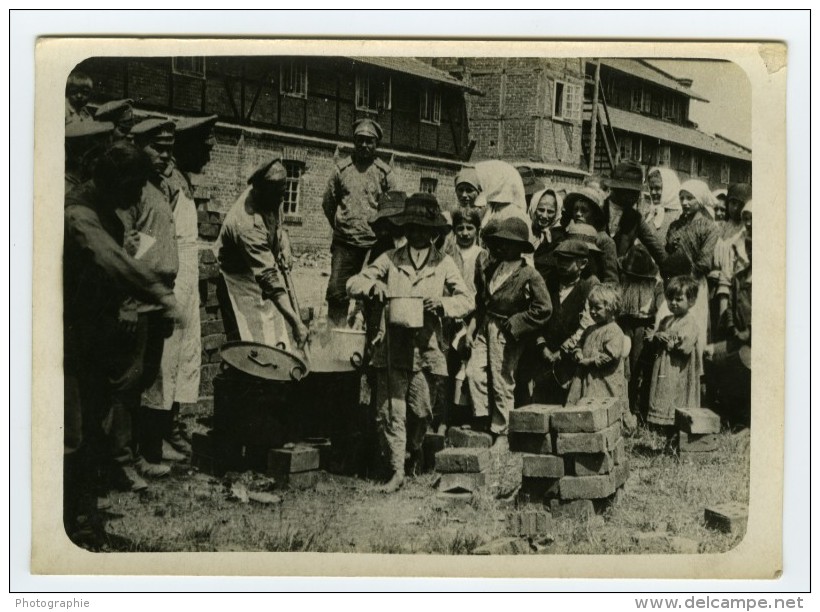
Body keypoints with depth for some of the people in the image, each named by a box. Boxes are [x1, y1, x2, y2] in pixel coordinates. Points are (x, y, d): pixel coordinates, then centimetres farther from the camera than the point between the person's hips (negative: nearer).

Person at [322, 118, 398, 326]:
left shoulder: (385, 173, 3)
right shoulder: (342, 168, 5)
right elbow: (328, 202, 14)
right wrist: (341, 227, 13)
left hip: (374, 244, -1)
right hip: (344, 243, 1)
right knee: (337, 292, -4)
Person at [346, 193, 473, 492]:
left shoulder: (444, 264, 9)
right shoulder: (390, 260, 9)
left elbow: (467, 300, 4)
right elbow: (353, 284, 7)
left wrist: (443, 303, -17)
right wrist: (373, 285, -14)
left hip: (427, 348, 0)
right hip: (392, 349, 0)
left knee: (420, 411, 4)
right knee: (389, 411, -4)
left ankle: (414, 449, 35)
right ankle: (396, 470, 7)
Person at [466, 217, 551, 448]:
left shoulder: (529, 275, -11)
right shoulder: (488, 266, 7)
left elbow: (543, 308, -14)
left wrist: (515, 324, -13)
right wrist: (474, 324, 11)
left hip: (506, 334, -5)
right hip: (484, 328, 6)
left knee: (502, 383, 1)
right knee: (474, 371, -7)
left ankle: (501, 433, 14)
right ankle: (483, 418, 9)